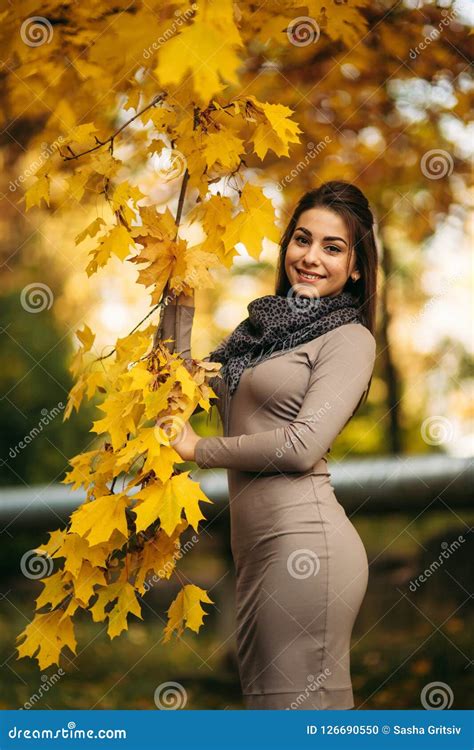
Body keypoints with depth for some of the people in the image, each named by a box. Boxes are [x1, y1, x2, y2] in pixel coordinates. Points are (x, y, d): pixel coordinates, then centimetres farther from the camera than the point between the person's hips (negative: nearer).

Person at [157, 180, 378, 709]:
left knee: (298, 699, -5)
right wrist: (181, 298, 13)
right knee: (264, 691, 13)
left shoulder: (349, 339, -4)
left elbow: (302, 445, -14)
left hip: (303, 540, -8)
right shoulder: (266, 327, 18)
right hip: (257, 542, 8)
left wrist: (200, 449, -4)